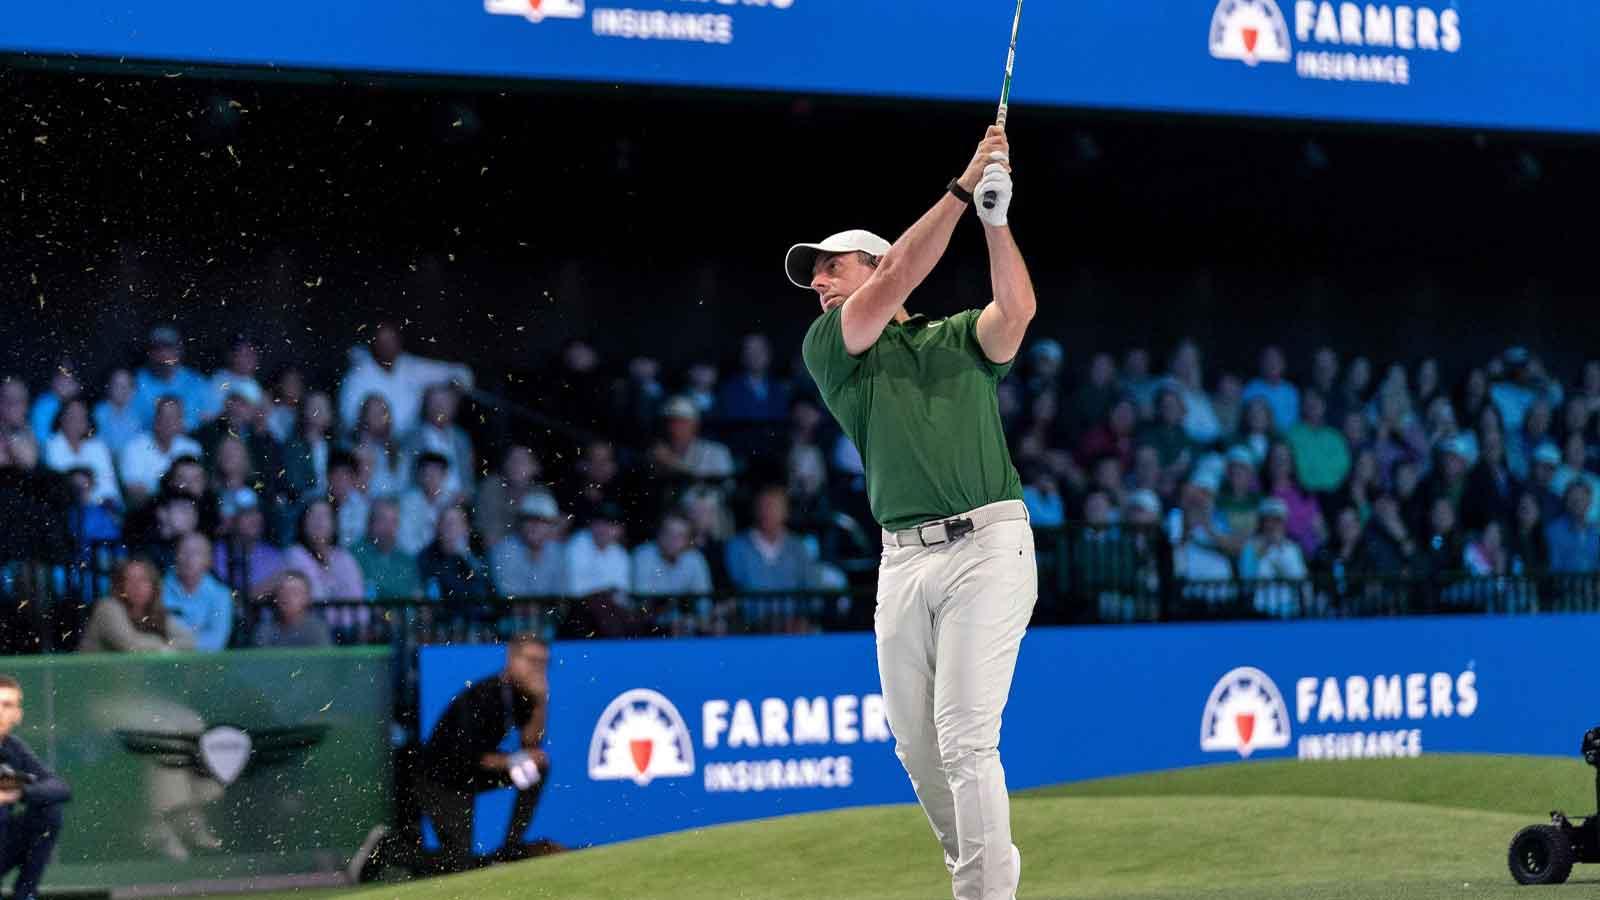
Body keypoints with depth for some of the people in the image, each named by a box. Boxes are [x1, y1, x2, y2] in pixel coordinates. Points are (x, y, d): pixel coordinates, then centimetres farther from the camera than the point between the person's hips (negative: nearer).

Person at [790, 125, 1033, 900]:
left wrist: (995, 212, -18)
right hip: (902, 560, 4)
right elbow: (900, 280, -3)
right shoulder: (828, 349, 11)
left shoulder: (959, 338, 12)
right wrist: (963, 188, -7)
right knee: (916, 746, 7)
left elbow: (1017, 310, -10)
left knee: (965, 740, -14)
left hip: (986, 545, -3)